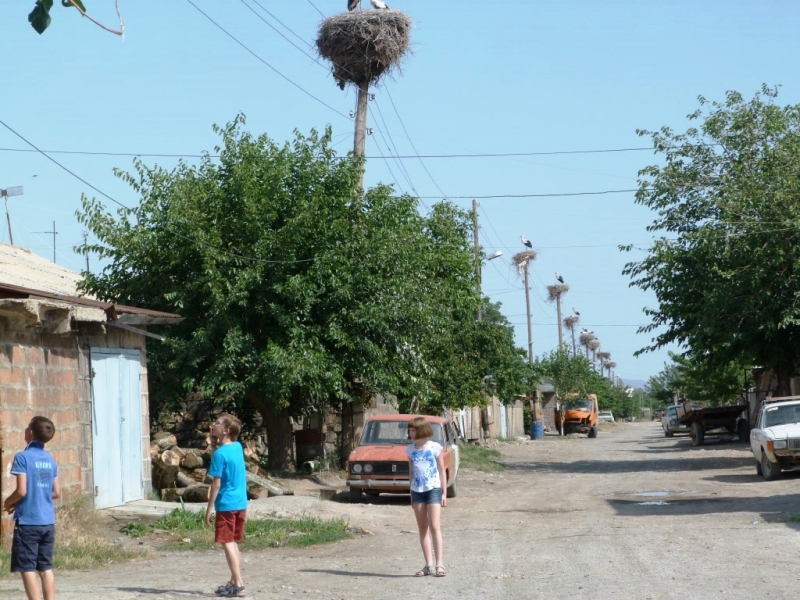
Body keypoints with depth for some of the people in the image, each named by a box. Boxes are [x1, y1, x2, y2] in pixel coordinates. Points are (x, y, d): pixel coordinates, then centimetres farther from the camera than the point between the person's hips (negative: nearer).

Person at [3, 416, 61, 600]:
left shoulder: (23, 457, -11)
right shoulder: (50, 459, 8)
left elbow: (21, 490, -15)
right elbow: (56, 492, 9)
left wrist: (8, 503, 3)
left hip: (28, 521, -6)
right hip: (48, 521, 6)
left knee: (27, 569, -2)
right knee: (46, 568, 11)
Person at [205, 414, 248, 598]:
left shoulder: (219, 454, -16)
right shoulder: (238, 447, 7)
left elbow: (216, 484, -16)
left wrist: (209, 509, -11)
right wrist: (214, 437, 16)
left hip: (226, 505, -8)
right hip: (240, 503, 8)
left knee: (227, 543, -4)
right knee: (233, 543, 16)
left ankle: (238, 585, -9)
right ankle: (234, 581, 19)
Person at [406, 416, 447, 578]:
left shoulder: (435, 447, -5)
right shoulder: (410, 449, 7)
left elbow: (442, 471, 0)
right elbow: (411, 472, 13)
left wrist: (444, 493, -3)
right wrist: (411, 494, 13)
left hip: (433, 489, -5)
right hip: (417, 491, 5)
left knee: (434, 526, -11)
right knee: (422, 528, 5)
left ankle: (439, 564, -11)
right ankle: (429, 565, 9)